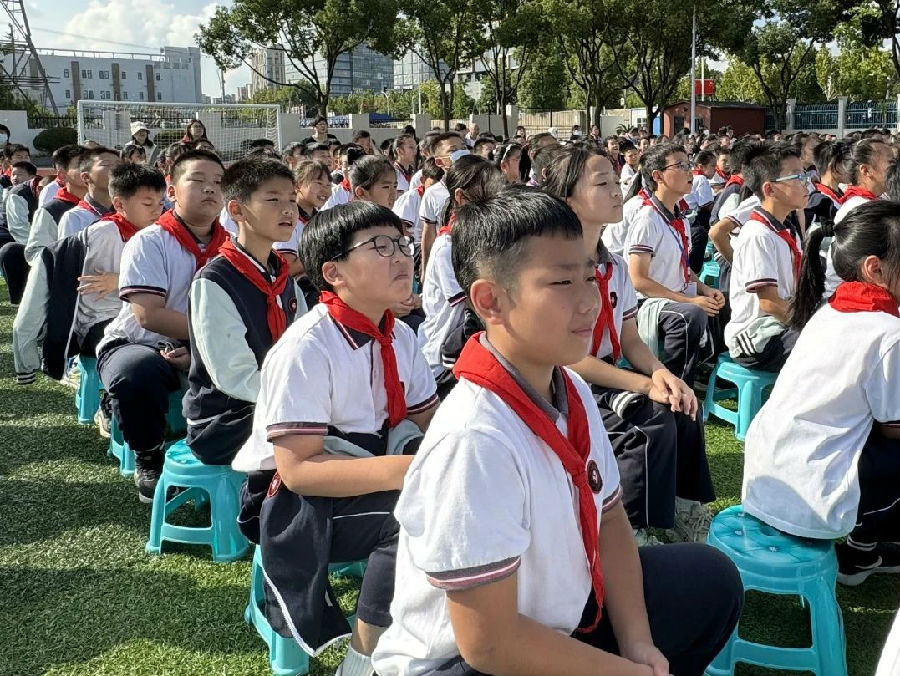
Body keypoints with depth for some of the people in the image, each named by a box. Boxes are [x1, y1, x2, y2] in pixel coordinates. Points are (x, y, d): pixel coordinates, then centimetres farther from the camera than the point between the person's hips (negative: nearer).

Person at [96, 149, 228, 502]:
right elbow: (148, 315, -22)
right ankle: (148, 459, -5)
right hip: (138, 344, -3)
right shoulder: (149, 242, -10)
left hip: (206, 353, 4)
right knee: (137, 372, -37)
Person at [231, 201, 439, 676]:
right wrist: (406, 470, -35)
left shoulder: (399, 338, 2)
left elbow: (431, 424, 6)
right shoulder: (307, 348, -21)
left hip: (366, 469, 7)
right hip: (293, 500, -7)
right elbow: (298, 469, -26)